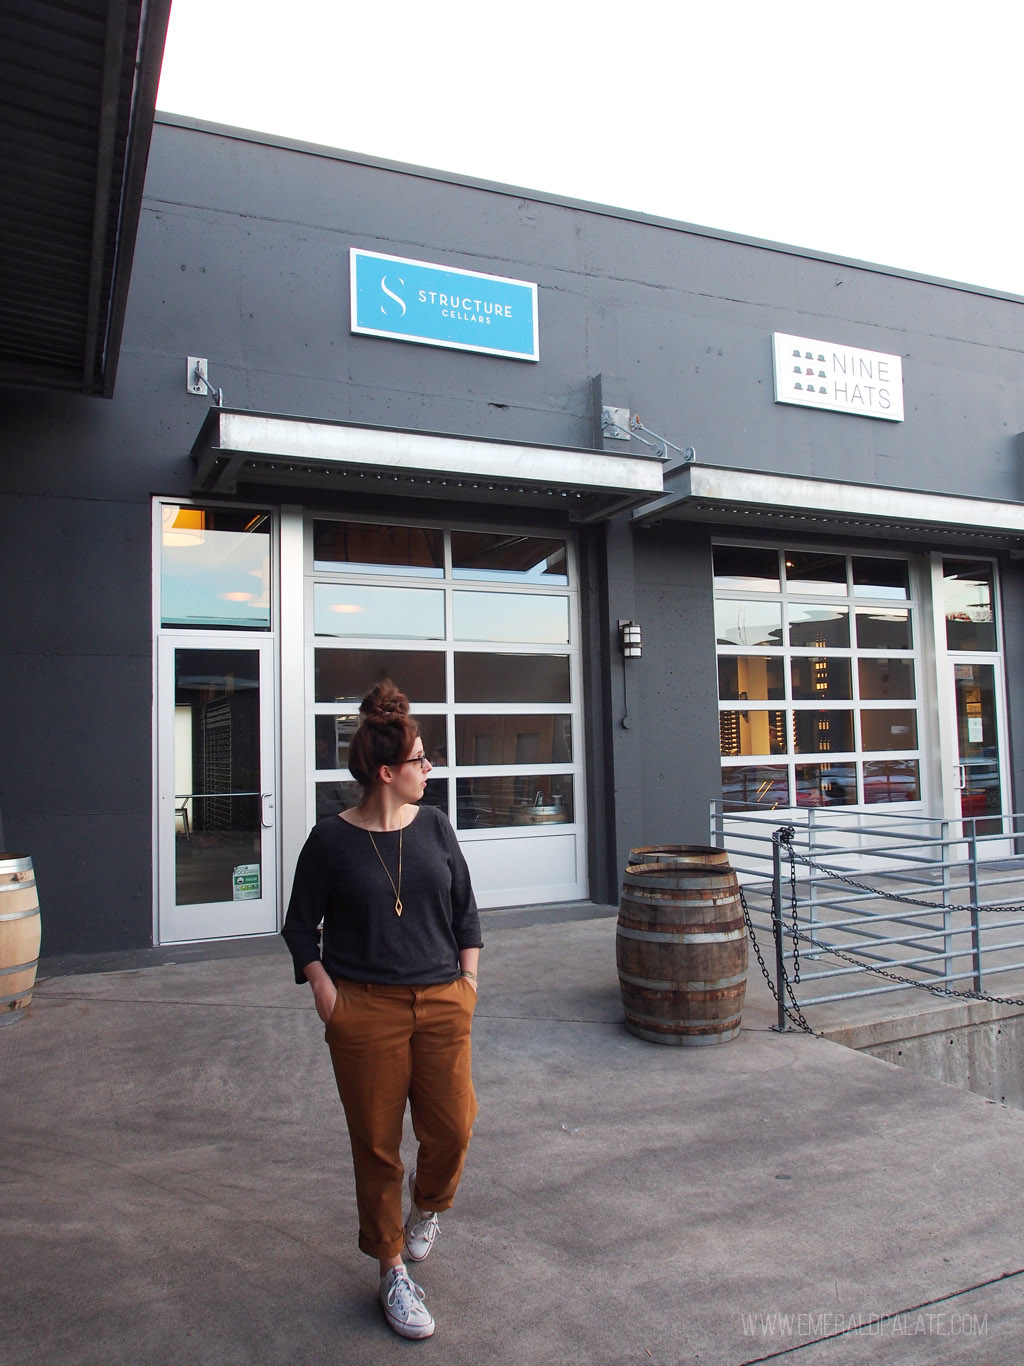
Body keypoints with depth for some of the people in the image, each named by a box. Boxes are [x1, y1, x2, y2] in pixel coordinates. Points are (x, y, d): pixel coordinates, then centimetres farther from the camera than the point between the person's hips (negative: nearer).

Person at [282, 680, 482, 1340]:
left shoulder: (434, 826, 2)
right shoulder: (331, 839, -7)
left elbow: (465, 907, 12)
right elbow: (301, 924, 2)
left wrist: (469, 976, 5)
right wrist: (325, 990, -7)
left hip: (441, 1001, 3)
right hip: (365, 1011, -2)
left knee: (452, 1126, 1)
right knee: (377, 1144, 8)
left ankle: (428, 1203, 37)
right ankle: (393, 1270, 30)